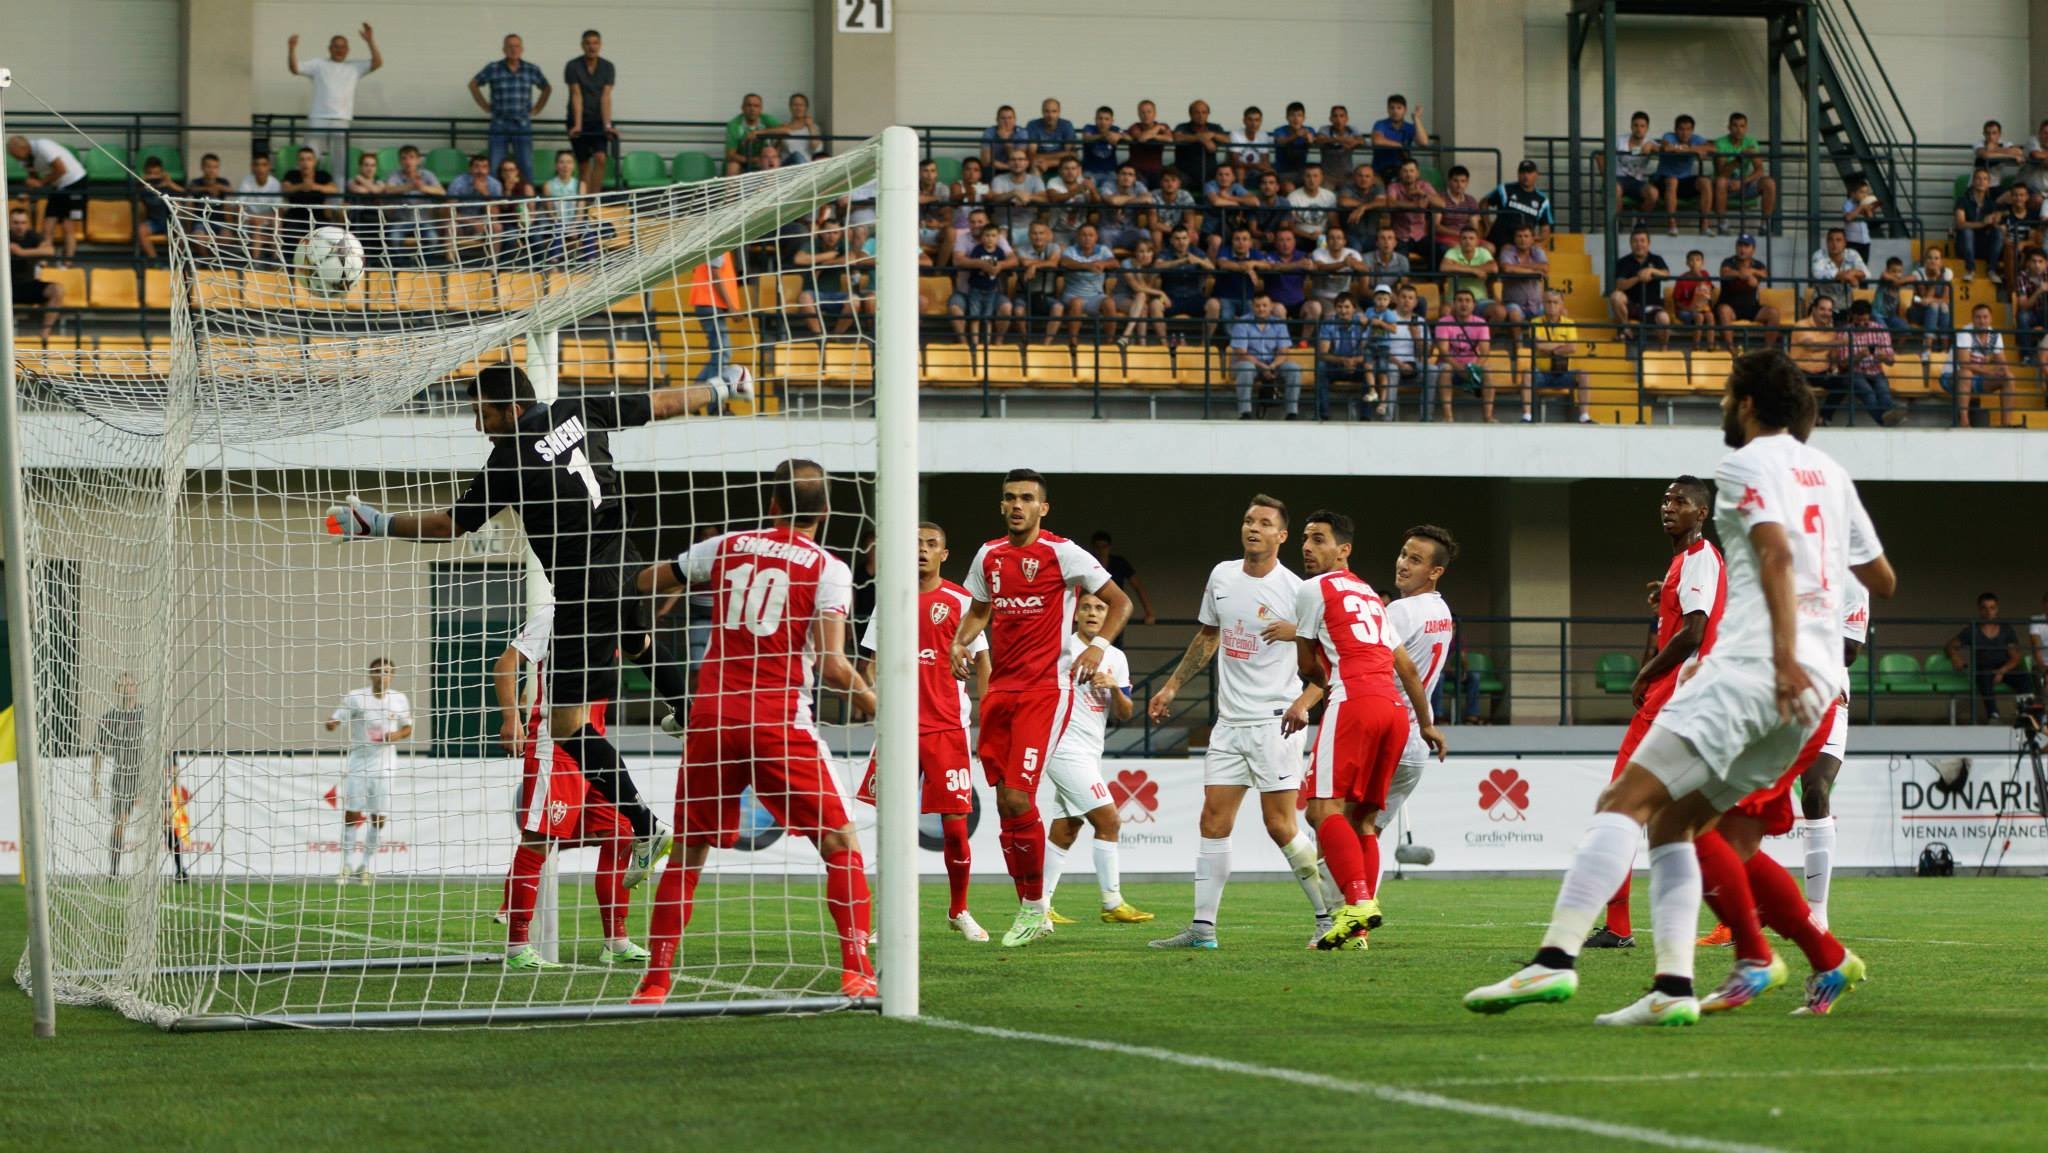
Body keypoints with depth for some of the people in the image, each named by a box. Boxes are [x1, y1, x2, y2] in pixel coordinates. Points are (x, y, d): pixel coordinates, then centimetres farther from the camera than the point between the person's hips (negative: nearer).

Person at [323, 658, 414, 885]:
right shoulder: (355, 697, -3)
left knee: (378, 817, -1)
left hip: (384, 763, 1)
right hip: (358, 761, -1)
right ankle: (347, 865, 3)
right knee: (352, 814, -5)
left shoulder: (399, 699, 5)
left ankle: (364, 866, 11)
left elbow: (408, 728, 15)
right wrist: (331, 723, -32)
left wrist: (397, 735, -7)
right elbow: (335, 721, -9)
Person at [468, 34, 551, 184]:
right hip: (499, 125, -1)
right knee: (495, 167, -2)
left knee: (526, 166, -1)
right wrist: (485, 106, 8)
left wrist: (536, 108, 13)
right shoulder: (493, 69, -1)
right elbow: (473, 84, 12)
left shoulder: (531, 70, 4)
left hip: (523, 125, 1)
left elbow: (547, 88, 21)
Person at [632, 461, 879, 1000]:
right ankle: (856, 970, -7)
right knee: (839, 842, 5)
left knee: (689, 849, 13)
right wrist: (870, 698, 8)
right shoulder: (827, 569, 0)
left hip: (711, 717, 3)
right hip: (779, 723, -3)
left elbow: (646, 582, 25)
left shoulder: (728, 547, 11)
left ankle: (655, 978, 11)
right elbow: (831, 665, -10)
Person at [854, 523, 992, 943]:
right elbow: (869, 663, 12)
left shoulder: (959, 601, 2)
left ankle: (959, 911, 14)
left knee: (954, 824, -3)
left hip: (948, 726, -2)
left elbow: (981, 660, 4)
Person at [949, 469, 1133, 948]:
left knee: (1018, 797, -16)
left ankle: (1035, 906, -1)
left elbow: (1120, 602, -2)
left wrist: (1098, 646, -16)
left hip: (1046, 689, -6)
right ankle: (1029, 913, 14)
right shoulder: (989, 556, 11)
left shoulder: (1061, 553, -6)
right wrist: (960, 642, 7)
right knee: (1005, 803, 3)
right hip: (1000, 689, 6)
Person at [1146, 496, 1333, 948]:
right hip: (1229, 723, 6)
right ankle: (1203, 927, 4)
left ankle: (1328, 916, 5)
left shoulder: (1294, 590, -9)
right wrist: (1173, 685, 25)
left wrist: (1296, 632, -24)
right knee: (1213, 821, 2)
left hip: (1275, 721, -6)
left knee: (1280, 825, -8)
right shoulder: (1222, 575, 9)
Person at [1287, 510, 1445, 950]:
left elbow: (1308, 667, 13)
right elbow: (1407, 668, 29)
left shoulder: (1314, 589, 6)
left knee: (1325, 808, -13)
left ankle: (1359, 901, -30)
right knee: (1363, 819, 9)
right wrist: (1426, 724, 36)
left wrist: (1310, 692, 35)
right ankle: (1358, 930, 3)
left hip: (1354, 703, -8)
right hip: (1394, 708, 8)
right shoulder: (1370, 596, 29)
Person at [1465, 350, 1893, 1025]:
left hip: (1753, 663, -8)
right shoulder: (1829, 474, 24)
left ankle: (1556, 959, -29)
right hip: (1818, 682, 8)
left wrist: (1785, 658, -23)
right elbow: (1883, 580, 30)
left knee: (1627, 799, -15)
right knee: (1673, 820, 13)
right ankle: (1673, 987, 0)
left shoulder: (1747, 462, 2)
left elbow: (1777, 554, -14)